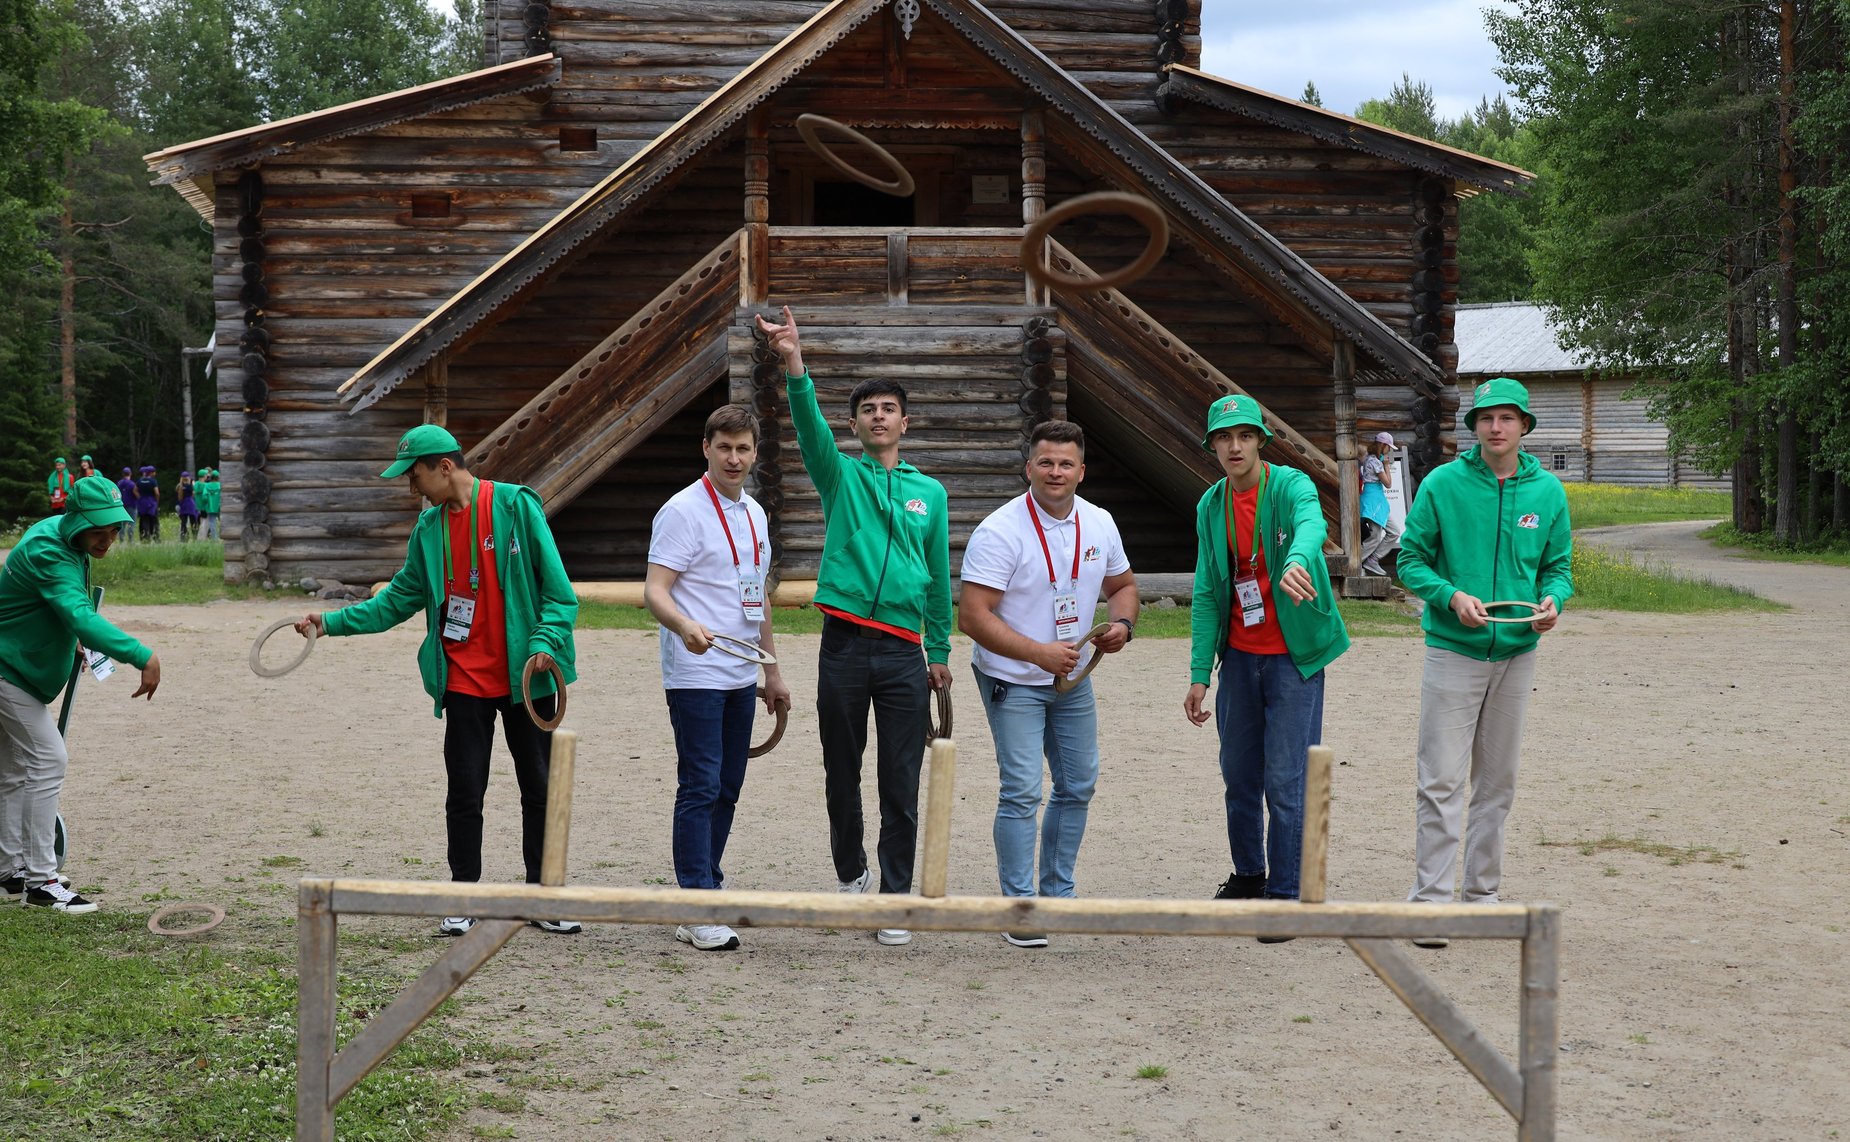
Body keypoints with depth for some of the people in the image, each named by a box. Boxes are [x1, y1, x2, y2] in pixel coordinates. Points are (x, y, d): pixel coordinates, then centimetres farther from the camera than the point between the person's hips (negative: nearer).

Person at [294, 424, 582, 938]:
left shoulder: (516, 505, -8)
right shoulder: (429, 527, 8)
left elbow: (556, 587, -8)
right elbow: (400, 599, 15)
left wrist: (547, 641, -21)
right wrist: (332, 622, 7)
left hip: (524, 679, -3)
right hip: (464, 681, 4)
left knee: (539, 789, 5)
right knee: (465, 793, 4)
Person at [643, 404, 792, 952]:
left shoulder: (754, 514, 14)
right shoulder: (683, 511, -10)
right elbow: (655, 591, -16)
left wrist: (772, 669, 23)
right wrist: (685, 626, -36)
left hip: (741, 676, 8)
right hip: (696, 675, -8)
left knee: (726, 789, 11)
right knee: (700, 789, -9)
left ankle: (707, 884, 22)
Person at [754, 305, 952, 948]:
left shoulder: (930, 492, 12)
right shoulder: (840, 475, 6)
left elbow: (938, 577, 15)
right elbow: (809, 424, -13)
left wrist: (940, 652, 11)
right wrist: (794, 364, -31)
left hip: (904, 653, 1)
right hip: (844, 647, -1)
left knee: (901, 787, 0)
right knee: (842, 777, 9)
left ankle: (895, 902, 6)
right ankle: (851, 875, 30)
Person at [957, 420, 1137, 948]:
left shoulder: (1100, 524, 0)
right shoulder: (1000, 532, -19)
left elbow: (1123, 584, 16)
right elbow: (972, 616, -22)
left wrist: (1122, 623, -7)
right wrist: (1039, 652, -28)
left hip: (1072, 678, 6)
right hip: (1011, 681, -6)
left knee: (1078, 786, 13)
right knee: (1022, 792, -10)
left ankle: (1059, 893, 28)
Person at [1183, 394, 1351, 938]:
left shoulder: (1290, 486, -11)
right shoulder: (1211, 506, 5)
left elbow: (1311, 525, -36)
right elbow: (1206, 594, 7)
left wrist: (1298, 560, -60)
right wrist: (1199, 674, 2)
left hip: (1293, 657, -5)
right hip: (1240, 656, 5)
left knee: (1286, 782, -5)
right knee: (1239, 776, 14)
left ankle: (1285, 894, 5)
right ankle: (1248, 873, 33)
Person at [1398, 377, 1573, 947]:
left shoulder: (1548, 491, 5)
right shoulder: (1442, 484, -5)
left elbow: (1558, 565, 11)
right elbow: (1411, 560, -2)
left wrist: (1553, 601, -11)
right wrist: (1452, 596, -19)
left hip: (1516, 653, 4)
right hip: (1453, 650, -4)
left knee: (1498, 782, 12)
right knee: (1442, 783, -7)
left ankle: (1483, 890, 23)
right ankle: (1430, 899, -2)